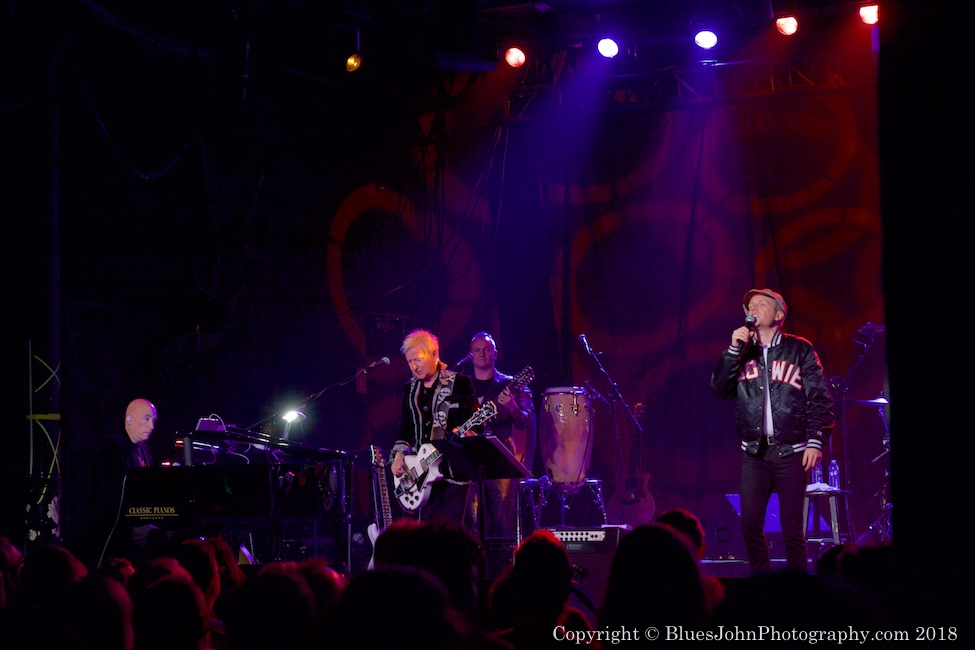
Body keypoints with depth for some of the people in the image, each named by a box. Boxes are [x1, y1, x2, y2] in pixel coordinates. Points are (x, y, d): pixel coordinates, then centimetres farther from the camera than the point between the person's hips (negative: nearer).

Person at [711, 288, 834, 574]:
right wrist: (733, 350, -6)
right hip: (754, 452, 3)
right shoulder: (742, 352, 13)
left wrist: (815, 441, -9)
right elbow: (720, 389, 3)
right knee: (750, 526, -3)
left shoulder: (799, 349, 3)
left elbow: (820, 398, 0)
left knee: (792, 527, -4)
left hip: (791, 452, -3)